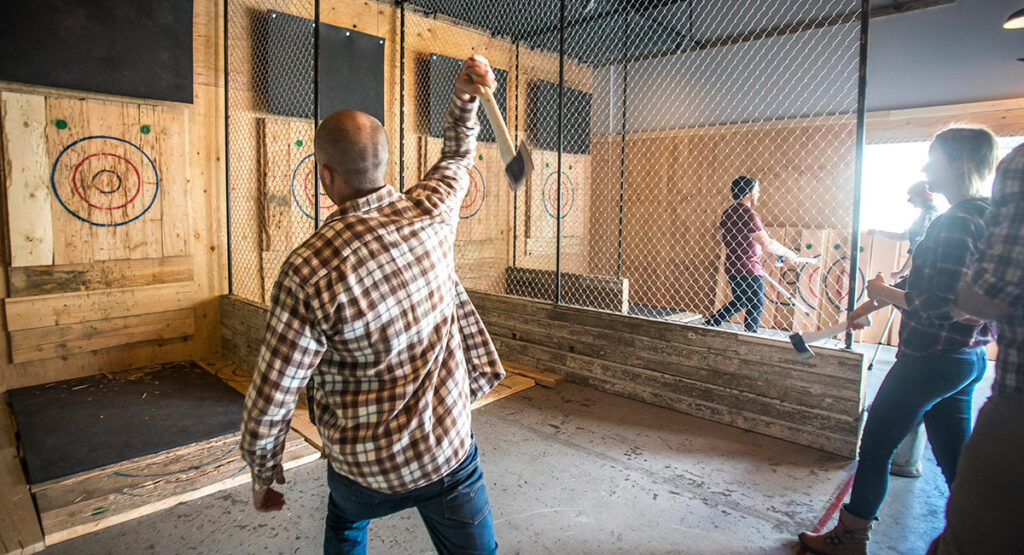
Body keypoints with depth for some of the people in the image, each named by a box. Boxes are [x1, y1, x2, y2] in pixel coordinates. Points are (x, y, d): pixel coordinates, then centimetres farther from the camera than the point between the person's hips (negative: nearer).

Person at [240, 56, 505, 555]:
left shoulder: (307, 271, -23)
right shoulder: (431, 212, -12)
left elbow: (270, 399, -13)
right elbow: (457, 157, 13)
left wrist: (262, 474, 3)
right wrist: (465, 100, 4)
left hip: (366, 467, -1)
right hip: (450, 450, 2)